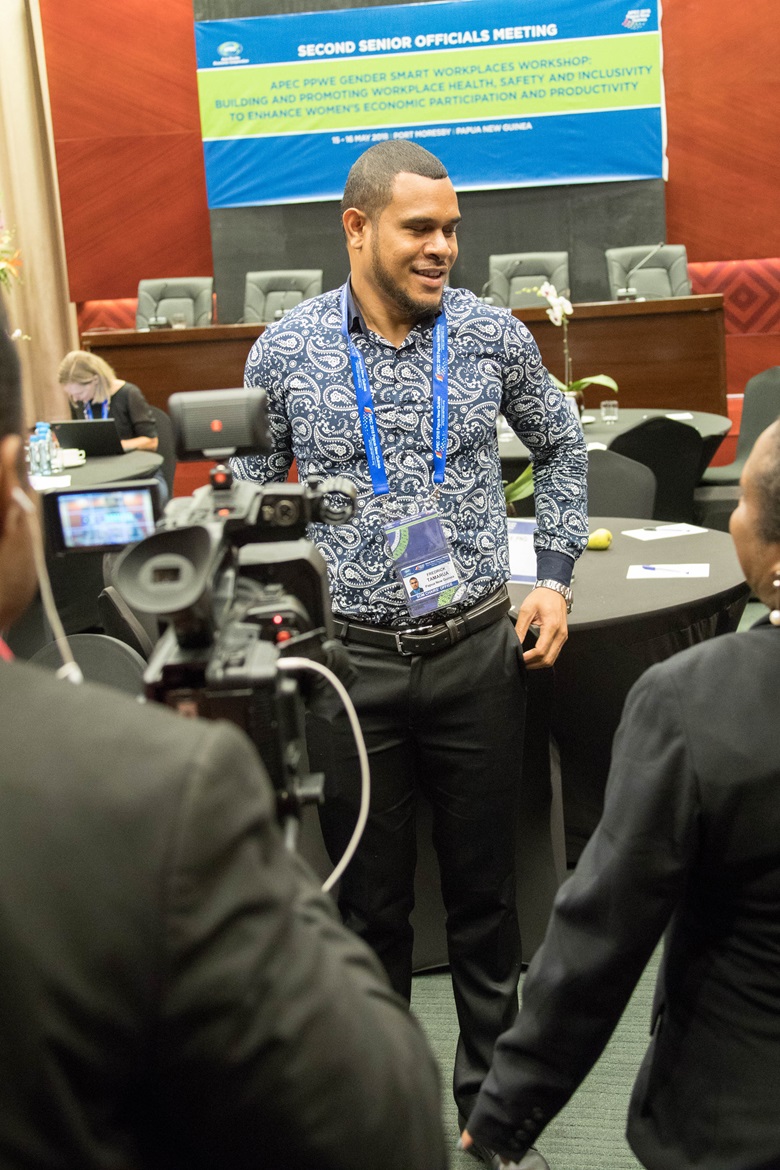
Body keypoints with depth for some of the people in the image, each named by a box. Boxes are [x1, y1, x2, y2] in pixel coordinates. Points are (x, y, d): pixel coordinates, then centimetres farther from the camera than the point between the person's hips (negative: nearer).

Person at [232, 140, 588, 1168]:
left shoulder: (492, 334, -1)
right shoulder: (285, 351, -3)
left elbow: (559, 447, 15)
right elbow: (249, 498, 9)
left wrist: (556, 575, 7)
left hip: (479, 648, 1)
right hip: (351, 657, 0)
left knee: (485, 889, 12)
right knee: (371, 899, 12)